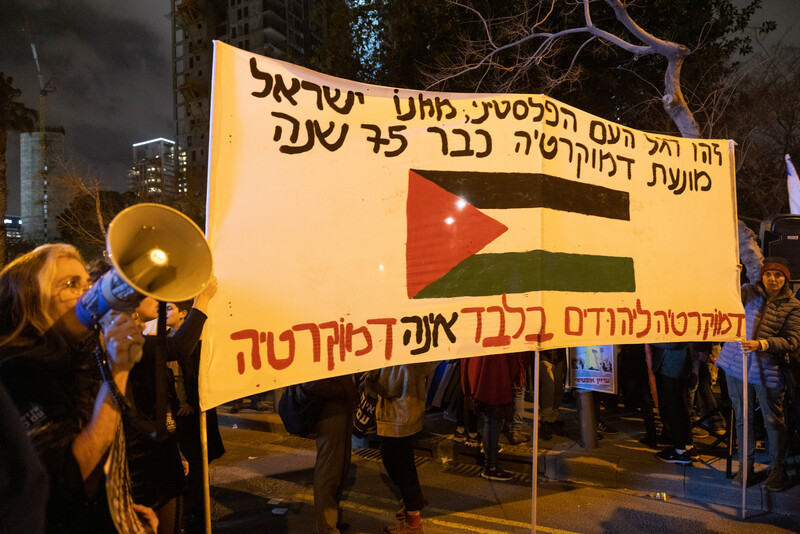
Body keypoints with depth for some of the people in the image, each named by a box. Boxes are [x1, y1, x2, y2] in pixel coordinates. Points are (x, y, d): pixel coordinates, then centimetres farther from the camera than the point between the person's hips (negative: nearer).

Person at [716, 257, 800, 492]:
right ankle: (746, 466, 24)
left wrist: (761, 344, -21)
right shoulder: (748, 291, 5)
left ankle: (779, 469, 24)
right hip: (737, 365, 2)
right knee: (742, 418, 11)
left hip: (767, 371, -2)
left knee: (773, 421, 7)